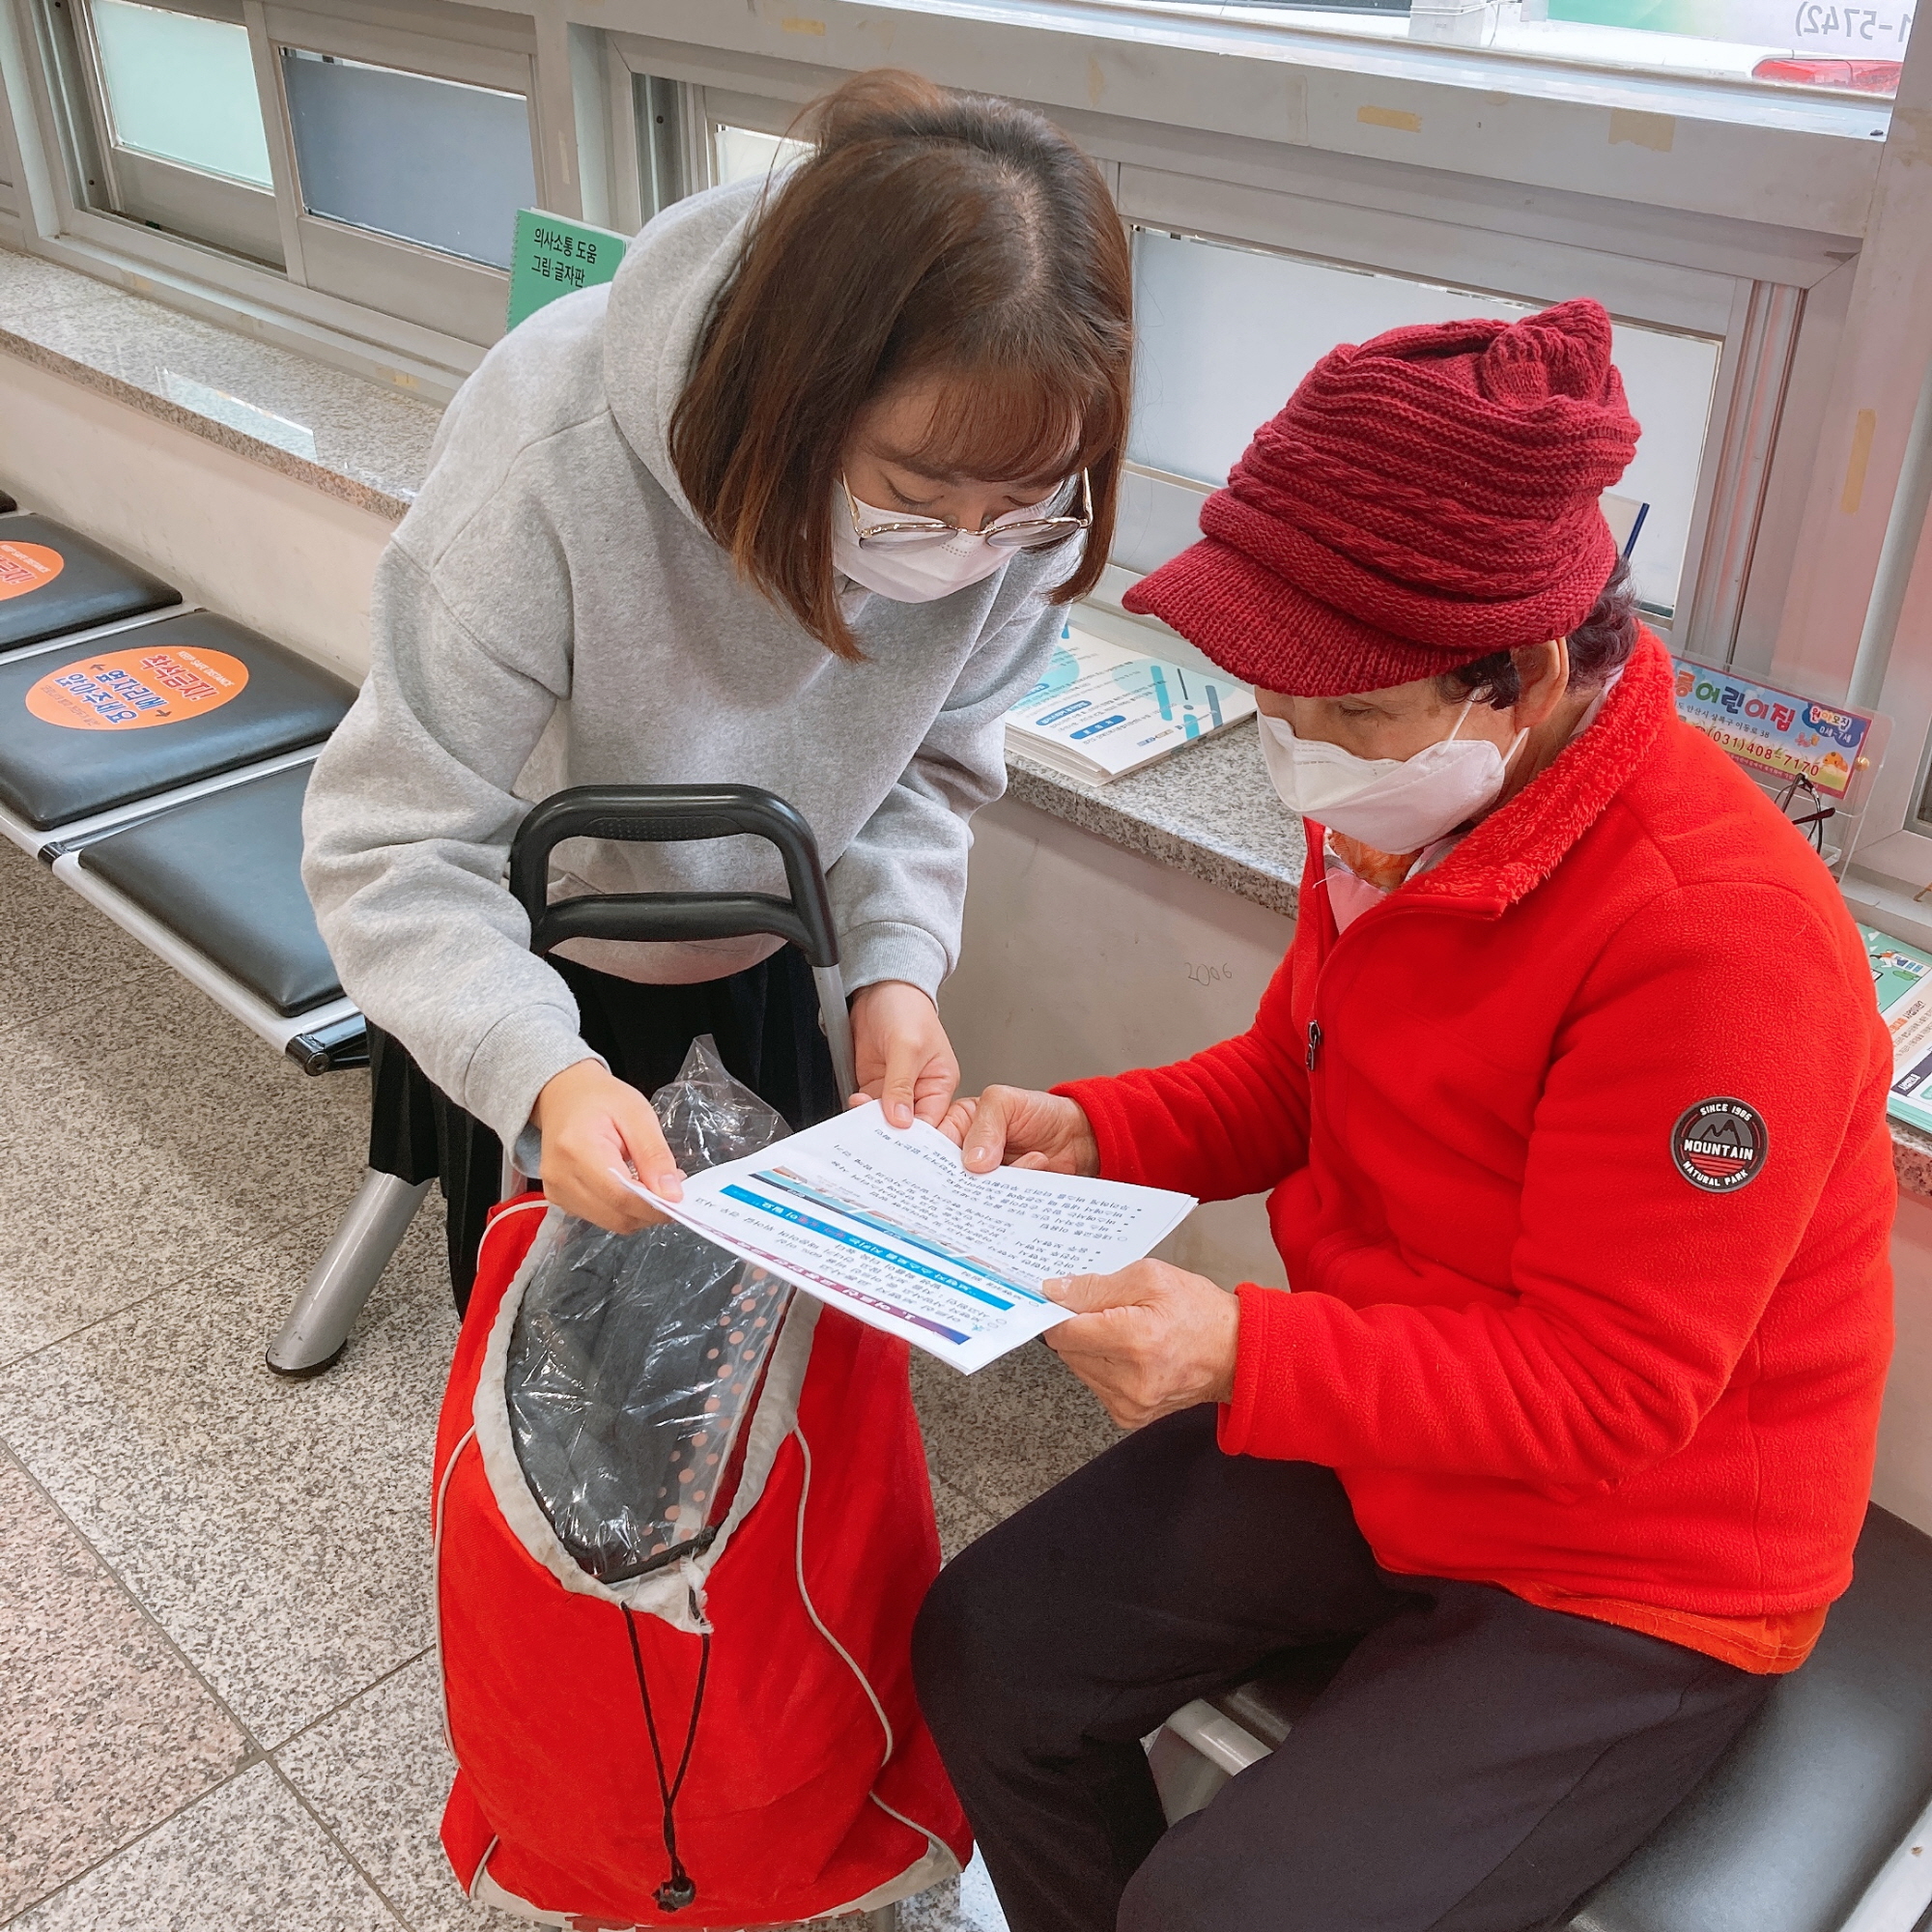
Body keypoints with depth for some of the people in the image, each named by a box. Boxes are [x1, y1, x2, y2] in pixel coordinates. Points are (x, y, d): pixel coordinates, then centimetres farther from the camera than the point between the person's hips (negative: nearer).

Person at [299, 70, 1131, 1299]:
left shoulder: (1025, 502, -26)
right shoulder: (558, 456, -39)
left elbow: (929, 759, -9)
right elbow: (398, 844, -34)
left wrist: (896, 963, -26)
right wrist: (542, 1072, -50)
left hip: (755, 964, 3)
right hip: (526, 962, -3)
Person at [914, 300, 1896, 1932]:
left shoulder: (1719, 935, -31)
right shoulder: (1395, 807, -7)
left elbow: (1608, 1384, -25)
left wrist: (1244, 1357, -35)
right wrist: (1086, 1132, -8)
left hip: (1629, 1572, -7)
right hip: (1369, 1435, 7)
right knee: (986, 1653, 4)